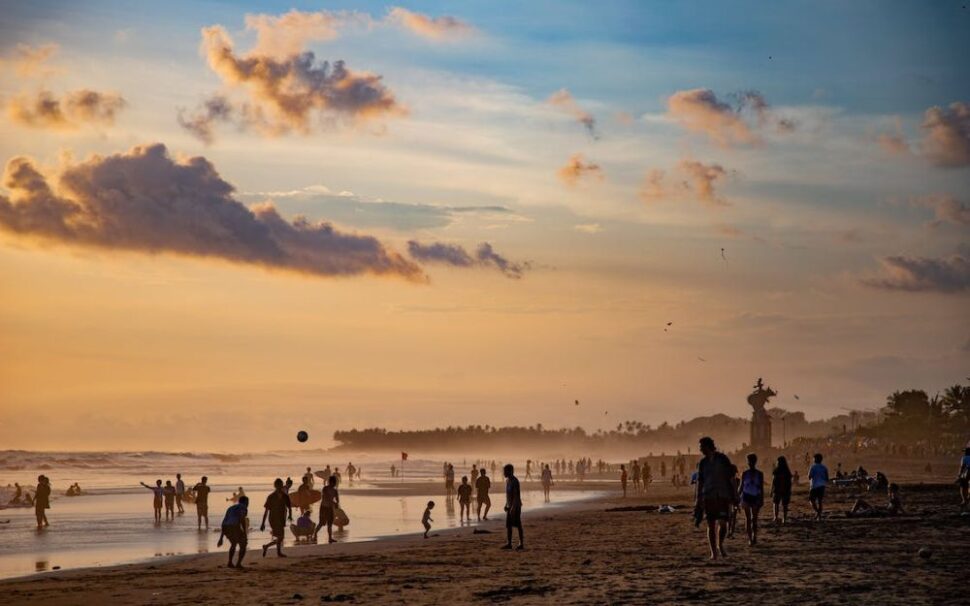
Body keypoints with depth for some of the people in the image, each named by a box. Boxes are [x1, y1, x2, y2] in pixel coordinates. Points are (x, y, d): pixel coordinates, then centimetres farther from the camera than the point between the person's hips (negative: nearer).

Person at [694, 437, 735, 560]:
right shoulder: (703, 463, 7)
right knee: (711, 525, -1)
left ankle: (720, 545, 16)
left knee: (723, 523, -10)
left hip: (723, 496, -2)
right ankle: (713, 552, 7)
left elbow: (731, 478, 0)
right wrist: (698, 501, 8)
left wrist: (733, 496, -4)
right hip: (708, 497, 2)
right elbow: (700, 482, 12)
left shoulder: (723, 459, -3)